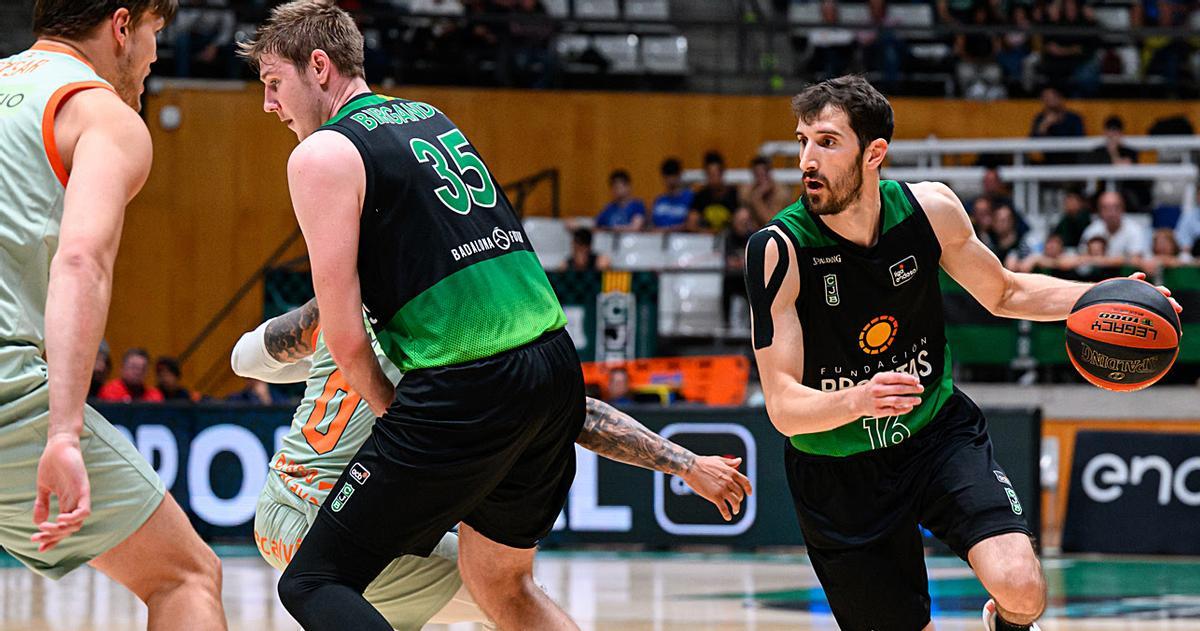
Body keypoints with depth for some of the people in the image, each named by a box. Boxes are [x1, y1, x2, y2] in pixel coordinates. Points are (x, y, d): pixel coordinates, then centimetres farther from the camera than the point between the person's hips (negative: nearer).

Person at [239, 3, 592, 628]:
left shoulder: (321, 155, -4)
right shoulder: (431, 117, 20)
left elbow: (345, 337, -7)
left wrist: (389, 409, 10)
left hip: (467, 389, -8)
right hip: (557, 365, 8)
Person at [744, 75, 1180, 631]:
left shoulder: (929, 209, -11)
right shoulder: (778, 249, -21)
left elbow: (1003, 294, 10)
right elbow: (784, 408, -23)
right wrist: (858, 400, -44)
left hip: (938, 434, 2)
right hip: (838, 475, -2)